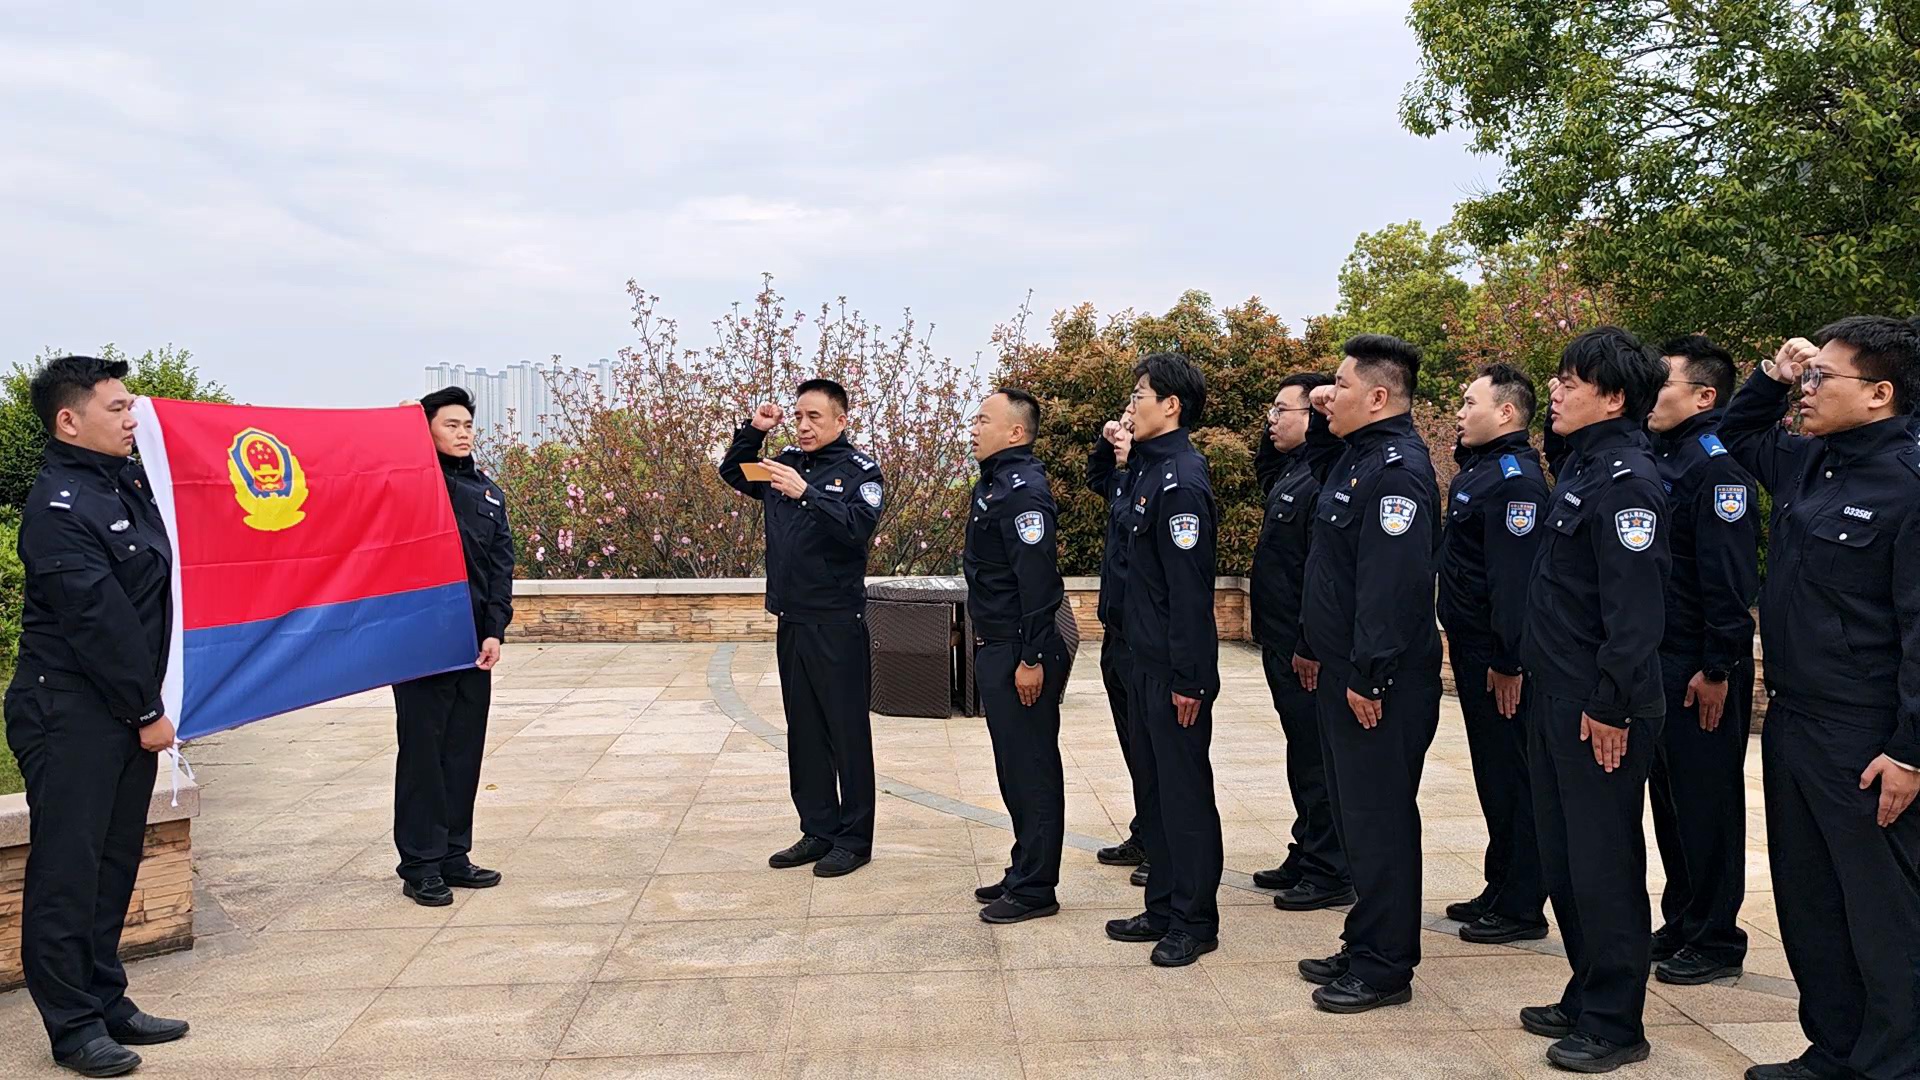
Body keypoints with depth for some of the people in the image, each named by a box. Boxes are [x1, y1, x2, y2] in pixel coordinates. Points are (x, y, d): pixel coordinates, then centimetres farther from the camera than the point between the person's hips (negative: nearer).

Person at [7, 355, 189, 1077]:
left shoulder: (131, 483, 11)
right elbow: (97, 619, -17)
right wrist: (148, 711, -13)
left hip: (128, 713, 8)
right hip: (70, 715, -8)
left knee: (115, 861, 13)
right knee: (67, 868, 0)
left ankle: (106, 1002, 24)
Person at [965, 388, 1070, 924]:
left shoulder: (1023, 489, -17)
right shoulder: (994, 482, 15)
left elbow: (1037, 578, -23)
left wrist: (1031, 658, -23)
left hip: (1021, 652, -10)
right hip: (995, 647, 10)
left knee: (1031, 769, -1)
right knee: (1014, 768, 17)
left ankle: (1035, 889, 8)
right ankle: (1024, 871, 28)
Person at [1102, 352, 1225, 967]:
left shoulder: (1180, 481, -17)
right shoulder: (1150, 471, 12)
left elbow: (1190, 589, -21)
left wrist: (1188, 679, -21)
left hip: (1175, 671, -10)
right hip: (1145, 662, 10)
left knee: (1184, 791, 1)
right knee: (1151, 788, 16)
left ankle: (1194, 921, 13)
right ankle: (1163, 907, 27)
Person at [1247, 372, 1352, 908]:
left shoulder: (1323, 478, -18)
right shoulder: (1289, 470, 11)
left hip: (1306, 651, -10)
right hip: (1282, 643, 10)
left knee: (1317, 761, -1)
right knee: (1303, 755, 16)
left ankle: (1330, 873, 9)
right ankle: (1306, 857, 26)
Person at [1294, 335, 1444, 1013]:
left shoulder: (1397, 468, -19)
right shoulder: (1355, 456, 13)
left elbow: (1393, 582, -25)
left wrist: (1369, 676, -25)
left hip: (1380, 683, -11)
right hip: (1345, 672, 11)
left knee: (1379, 817, -1)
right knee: (1358, 811, 17)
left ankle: (1385, 968, 10)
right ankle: (1365, 947, 29)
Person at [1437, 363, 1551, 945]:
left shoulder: (1516, 478, -17)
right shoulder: (1478, 467, 14)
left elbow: (1515, 576, -23)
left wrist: (1508, 661, -24)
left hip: (1497, 655, -10)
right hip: (1471, 646, 10)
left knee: (1509, 774, -1)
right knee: (1493, 772, 16)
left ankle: (1521, 909, 9)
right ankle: (1501, 890, 28)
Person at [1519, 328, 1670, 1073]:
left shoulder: (1625, 480, -17)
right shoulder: (1582, 464, 12)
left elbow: (1635, 608, -22)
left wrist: (1611, 706, -20)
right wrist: (1548, 688, 17)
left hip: (1598, 709, -9)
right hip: (1557, 698, 9)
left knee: (1603, 866, 2)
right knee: (1563, 857, 17)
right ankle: (1586, 997, 31)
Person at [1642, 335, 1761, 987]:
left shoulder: (1717, 466, -15)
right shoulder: (1660, 458, 12)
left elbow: (1731, 579, -20)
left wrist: (1717, 670, -21)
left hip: (1701, 670, -9)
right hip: (1660, 663, 9)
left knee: (1706, 800, 2)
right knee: (1669, 797, 15)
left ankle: (1715, 941, 13)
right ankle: (1681, 924, 28)